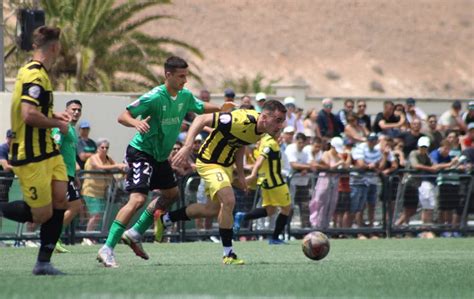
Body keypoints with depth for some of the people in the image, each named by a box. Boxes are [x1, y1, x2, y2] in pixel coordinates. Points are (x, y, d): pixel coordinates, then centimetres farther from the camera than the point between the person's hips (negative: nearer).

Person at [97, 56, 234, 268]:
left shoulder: (185, 96, 1)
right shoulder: (155, 97, -23)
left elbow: (200, 107, 23)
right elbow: (122, 117, -23)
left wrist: (220, 108, 6)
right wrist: (136, 122, -44)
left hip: (160, 155, 9)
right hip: (140, 152, -9)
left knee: (172, 194, 21)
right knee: (137, 199, -22)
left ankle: (135, 234, 27)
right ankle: (107, 249, -22)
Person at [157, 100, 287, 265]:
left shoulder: (260, 129, -7)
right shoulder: (242, 121, -34)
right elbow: (201, 120, -29)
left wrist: (240, 173, 10)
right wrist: (187, 147, -36)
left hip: (226, 164, 9)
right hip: (209, 161, -9)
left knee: (213, 209, 19)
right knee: (228, 200, -24)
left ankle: (164, 219, 38)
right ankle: (228, 254, -13)